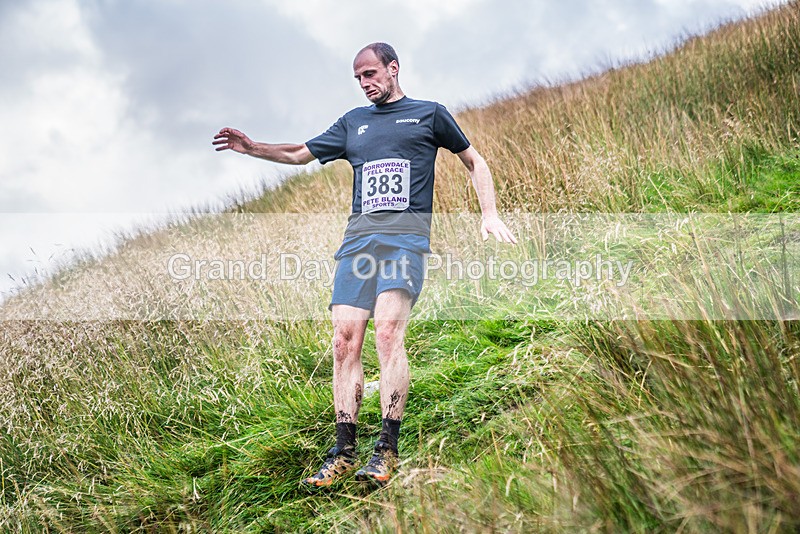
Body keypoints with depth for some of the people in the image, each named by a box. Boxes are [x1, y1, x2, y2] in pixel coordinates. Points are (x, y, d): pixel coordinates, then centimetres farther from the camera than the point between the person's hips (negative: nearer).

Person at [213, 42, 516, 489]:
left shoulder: (429, 114, 15)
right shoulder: (353, 122, 26)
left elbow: (475, 161, 20)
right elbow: (301, 153, 31)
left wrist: (490, 214, 7)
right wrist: (254, 148, 15)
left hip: (406, 236, -4)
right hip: (359, 238, 4)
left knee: (388, 329, -23)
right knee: (345, 340, -7)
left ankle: (387, 451, -21)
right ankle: (345, 453, -3)